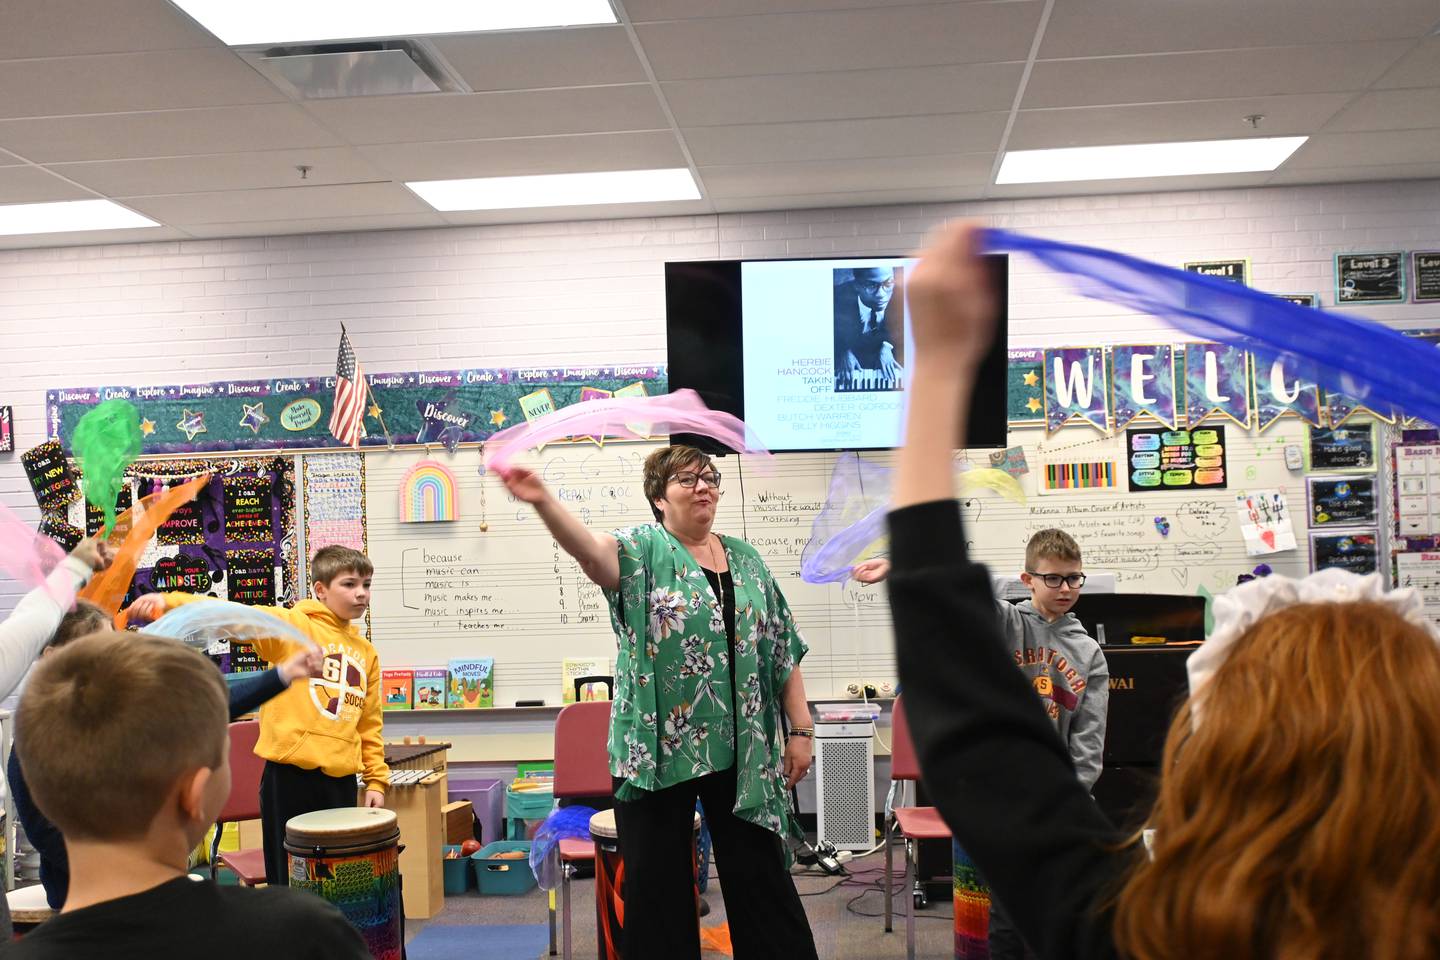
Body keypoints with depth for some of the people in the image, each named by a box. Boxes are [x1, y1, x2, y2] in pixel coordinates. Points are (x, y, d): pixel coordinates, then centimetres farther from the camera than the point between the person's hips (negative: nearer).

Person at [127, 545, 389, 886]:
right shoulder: (292, 625, -2)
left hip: (341, 782, 5)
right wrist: (168, 602, -30)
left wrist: (376, 779, 12)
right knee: (288, 884, 3)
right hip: (289, 779, -5)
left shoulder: (366, 652, 13)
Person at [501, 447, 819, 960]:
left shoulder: (746, 559, 10)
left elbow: (783, 649, 12)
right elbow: (591, 549, -26)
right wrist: (543, 501, -45)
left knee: (761, 877, 10)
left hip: (742, 750, 3)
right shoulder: (645, 549, -3)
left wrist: (800, 728, 6)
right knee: (657, 881, 6)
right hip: (658, 747, -3)